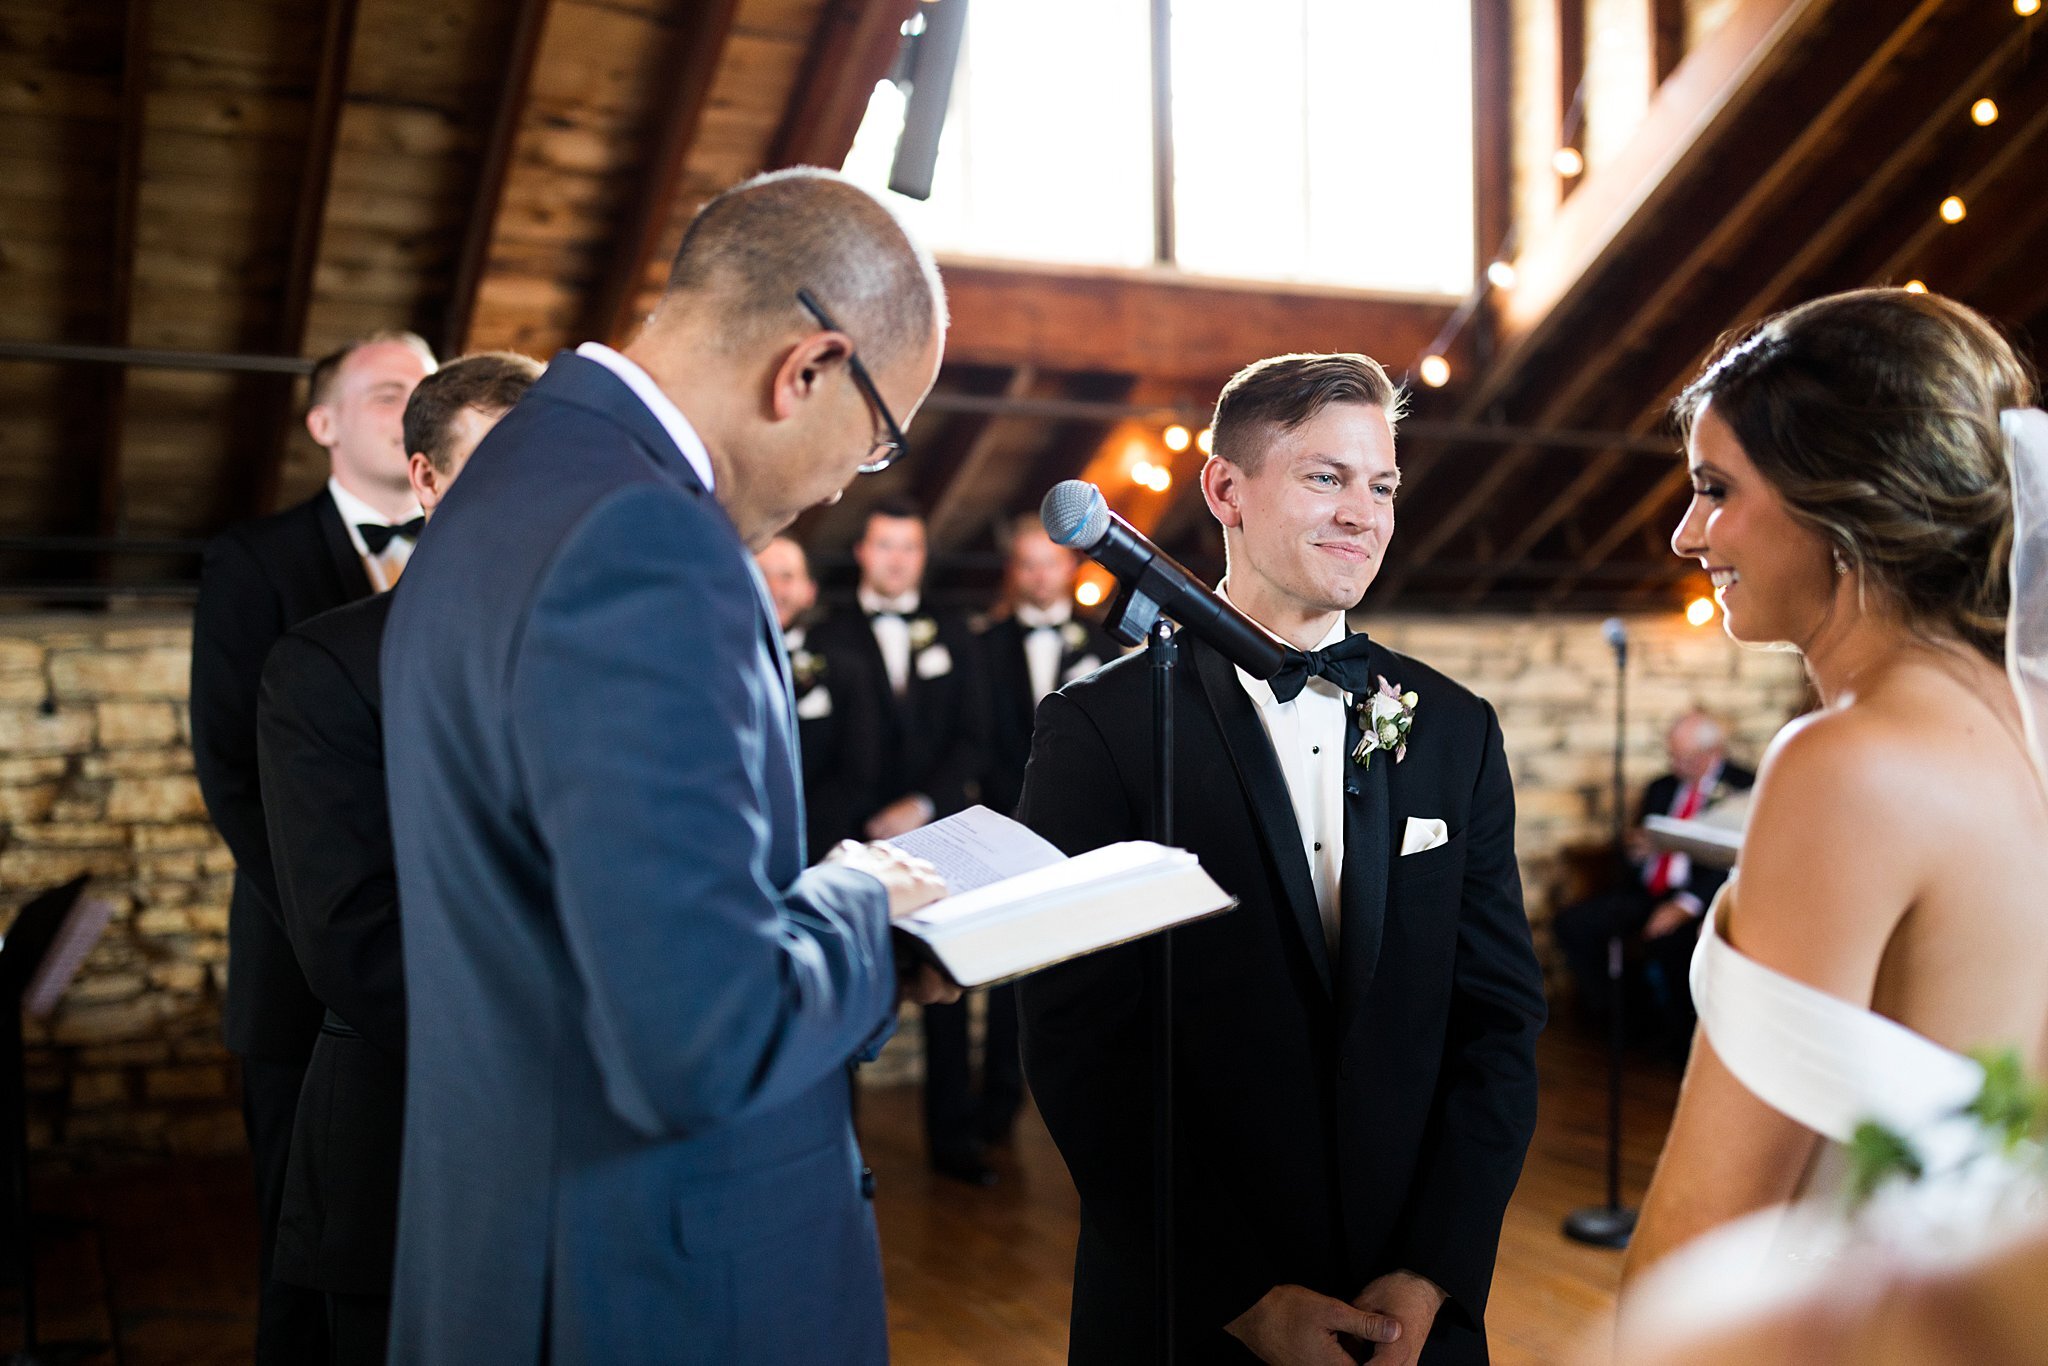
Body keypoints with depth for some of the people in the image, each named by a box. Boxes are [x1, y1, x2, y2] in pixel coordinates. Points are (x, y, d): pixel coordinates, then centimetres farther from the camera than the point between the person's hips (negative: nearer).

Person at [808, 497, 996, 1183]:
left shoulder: (952, 631, 12)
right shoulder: (826, 636, 4)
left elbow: (973, 734, 6)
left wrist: (924, 804, -7)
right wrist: (861, 823, -10)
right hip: (855, 841, -2)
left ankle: (953, 1136, 15)